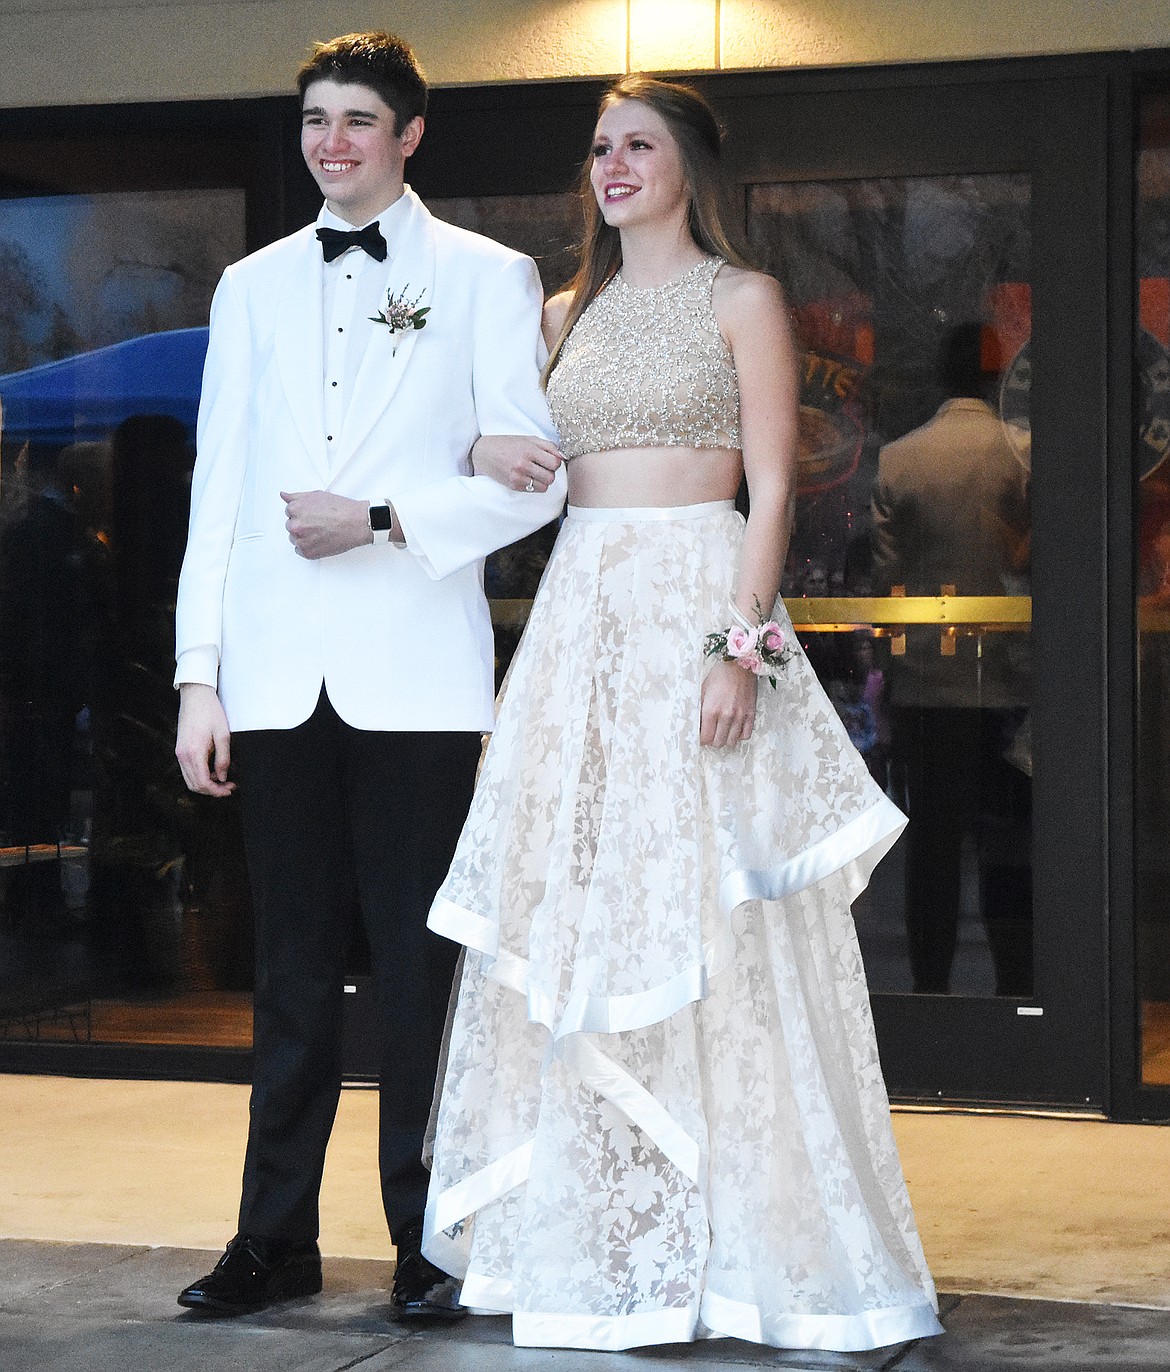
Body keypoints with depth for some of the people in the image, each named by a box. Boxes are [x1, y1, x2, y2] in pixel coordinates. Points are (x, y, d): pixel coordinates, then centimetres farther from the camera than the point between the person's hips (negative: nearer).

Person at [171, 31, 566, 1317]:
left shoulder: (488, 279, 6)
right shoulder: (253, 287, 16)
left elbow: (532, 479, 0)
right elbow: (217, 490, 12)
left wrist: (383, 519, -13)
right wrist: (198, 677, 5)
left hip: (415, 677, -3)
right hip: (277, 677, 3)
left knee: (418, 964, 0)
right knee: (292, 966, 7)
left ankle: (425, 1238, 10)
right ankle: (277, 1236, 14)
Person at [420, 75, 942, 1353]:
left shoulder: (742, 300, 1)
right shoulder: (569, 312, 17)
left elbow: (772, 492, -6)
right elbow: (507, 451, 25)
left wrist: (738, 645, -16)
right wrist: (483, 457, 3)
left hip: (695, 609, -6)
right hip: (579, 614, 6)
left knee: (704, 926, -7)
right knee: (570, 915, 4)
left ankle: (738, 1235, 1)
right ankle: (597, 1234, 12)